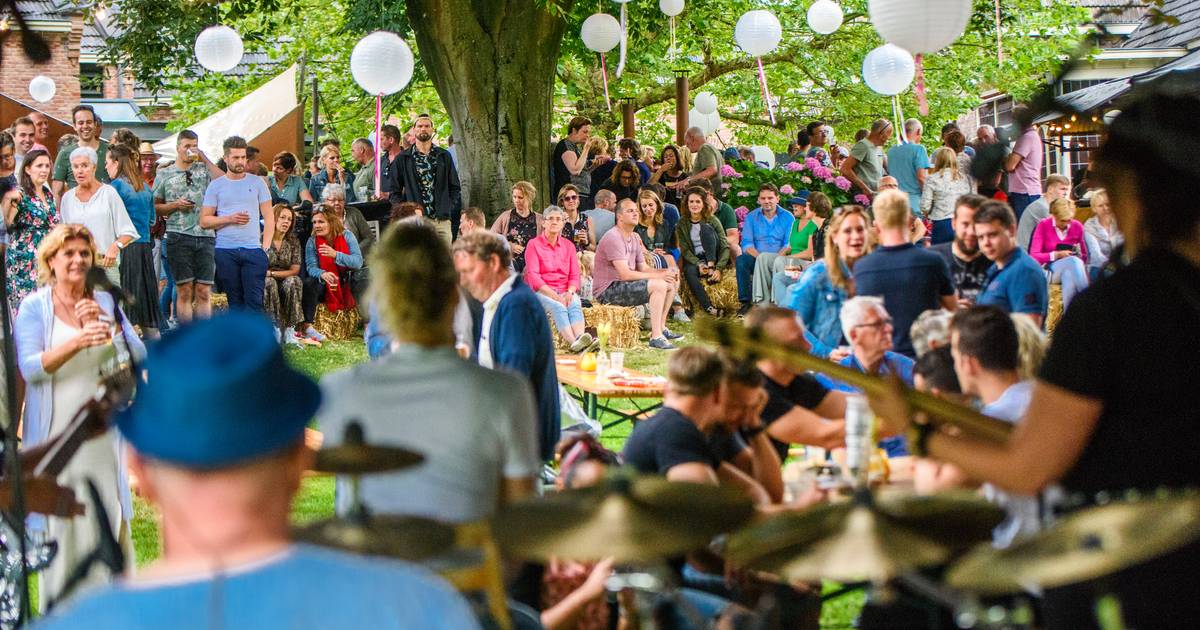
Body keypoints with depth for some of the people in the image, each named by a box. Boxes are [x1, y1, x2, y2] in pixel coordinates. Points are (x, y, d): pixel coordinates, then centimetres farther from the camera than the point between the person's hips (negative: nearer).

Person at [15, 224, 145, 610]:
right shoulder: (34, 307, -3)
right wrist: (77, 342, -28)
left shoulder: (105, 302, 7)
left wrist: (109, 325, -16)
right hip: (55, 431, -3)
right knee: (59, 519, 0)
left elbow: (139, 356, 0)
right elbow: (29, 367, -15)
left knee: (110, 513, 4)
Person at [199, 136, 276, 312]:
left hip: (253, 250, 0)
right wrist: (229, 219, -12)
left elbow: (269, 217, 7)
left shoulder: (257, 183, 8)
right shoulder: (215, 185, 7)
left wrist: (265, 246, -4)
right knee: (235, 301, 6)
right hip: (225, 251, 0)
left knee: (255, 300, -7)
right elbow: (204, 221, 3)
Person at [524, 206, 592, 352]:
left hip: (565, 291, 3)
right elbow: (533, 276, -6)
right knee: (558, 307, -34)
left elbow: (575, 275, 11)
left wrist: (570, 292, -12)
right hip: (541, 292, -3)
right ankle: (574, 343, -58)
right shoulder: (534, 244, 4)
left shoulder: (569, 246, 18)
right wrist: (554, 296, -18)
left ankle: (580, 337, -58)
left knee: (575, 304, -31)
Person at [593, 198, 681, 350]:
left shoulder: (635, 238, 15)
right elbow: (625, 274, -24)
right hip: (606, 290, -10)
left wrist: (666, 272, -5)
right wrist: (659, 275, -20)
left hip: (623, 285, 10)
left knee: (672, 283, 9)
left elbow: (644, 268, 15)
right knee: (659, 285, -26)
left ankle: (661, 328, 11)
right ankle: (656, 337, -28)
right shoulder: (613, 238, -18)